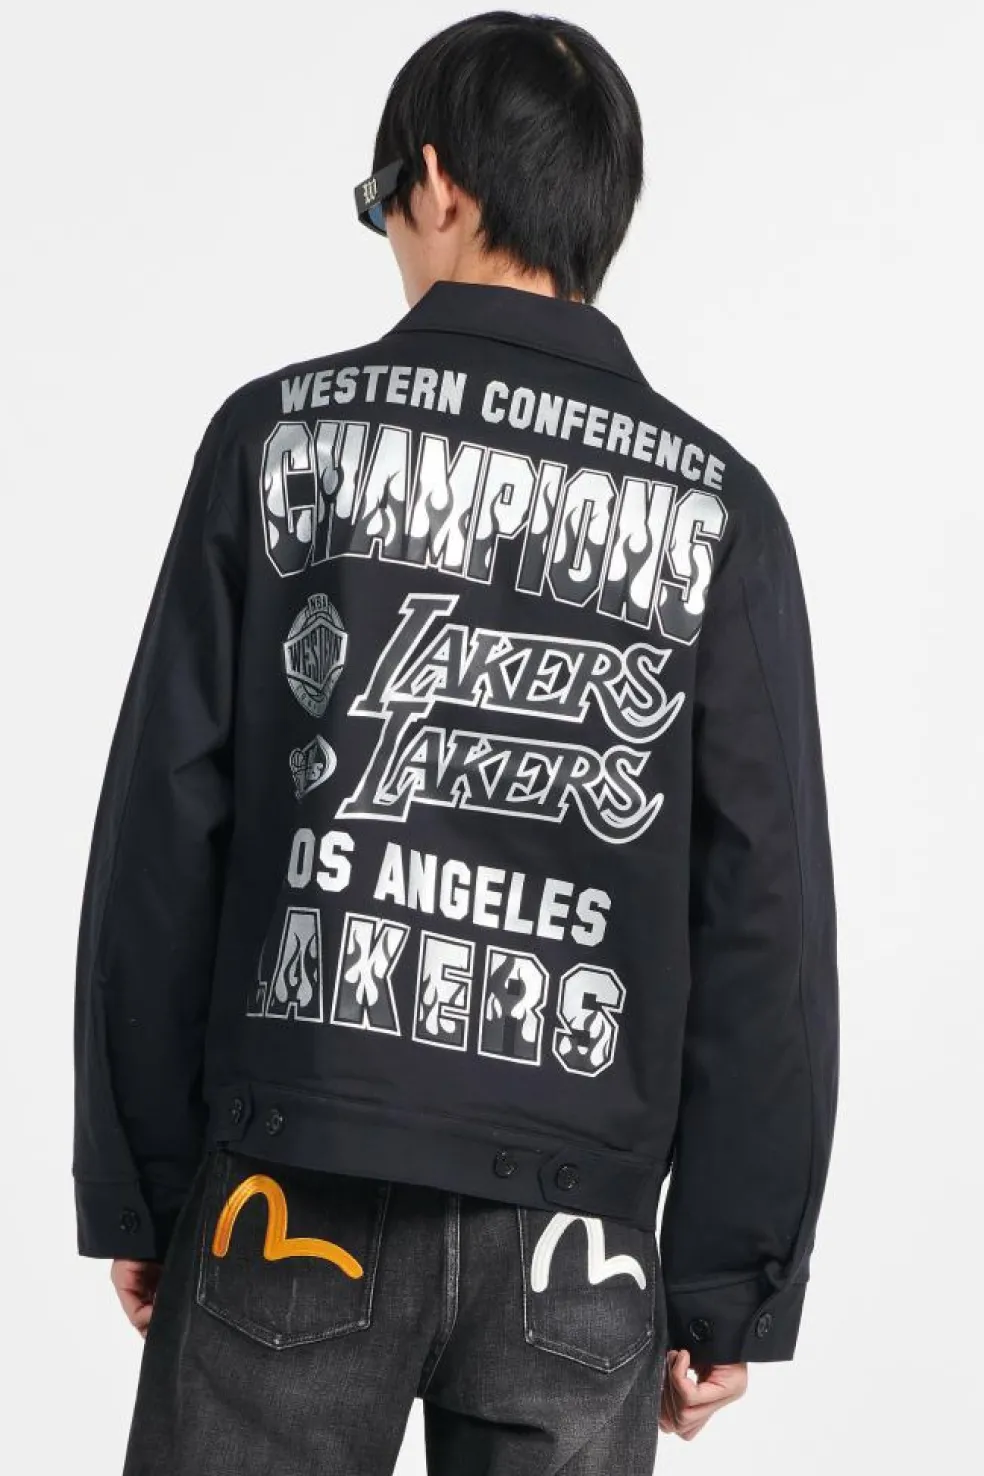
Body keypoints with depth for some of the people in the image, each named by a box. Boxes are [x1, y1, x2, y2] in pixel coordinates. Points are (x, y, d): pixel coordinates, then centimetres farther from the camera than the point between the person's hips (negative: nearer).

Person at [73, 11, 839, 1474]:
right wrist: (734, 1283, 4)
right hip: (575, 1240, 1)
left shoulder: (283, 435, -1)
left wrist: (131, 1184, 7)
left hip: (294, 1205, -1)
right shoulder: (717, 507, 1)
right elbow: (770, 925, -1)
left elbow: (161, 835, -1)